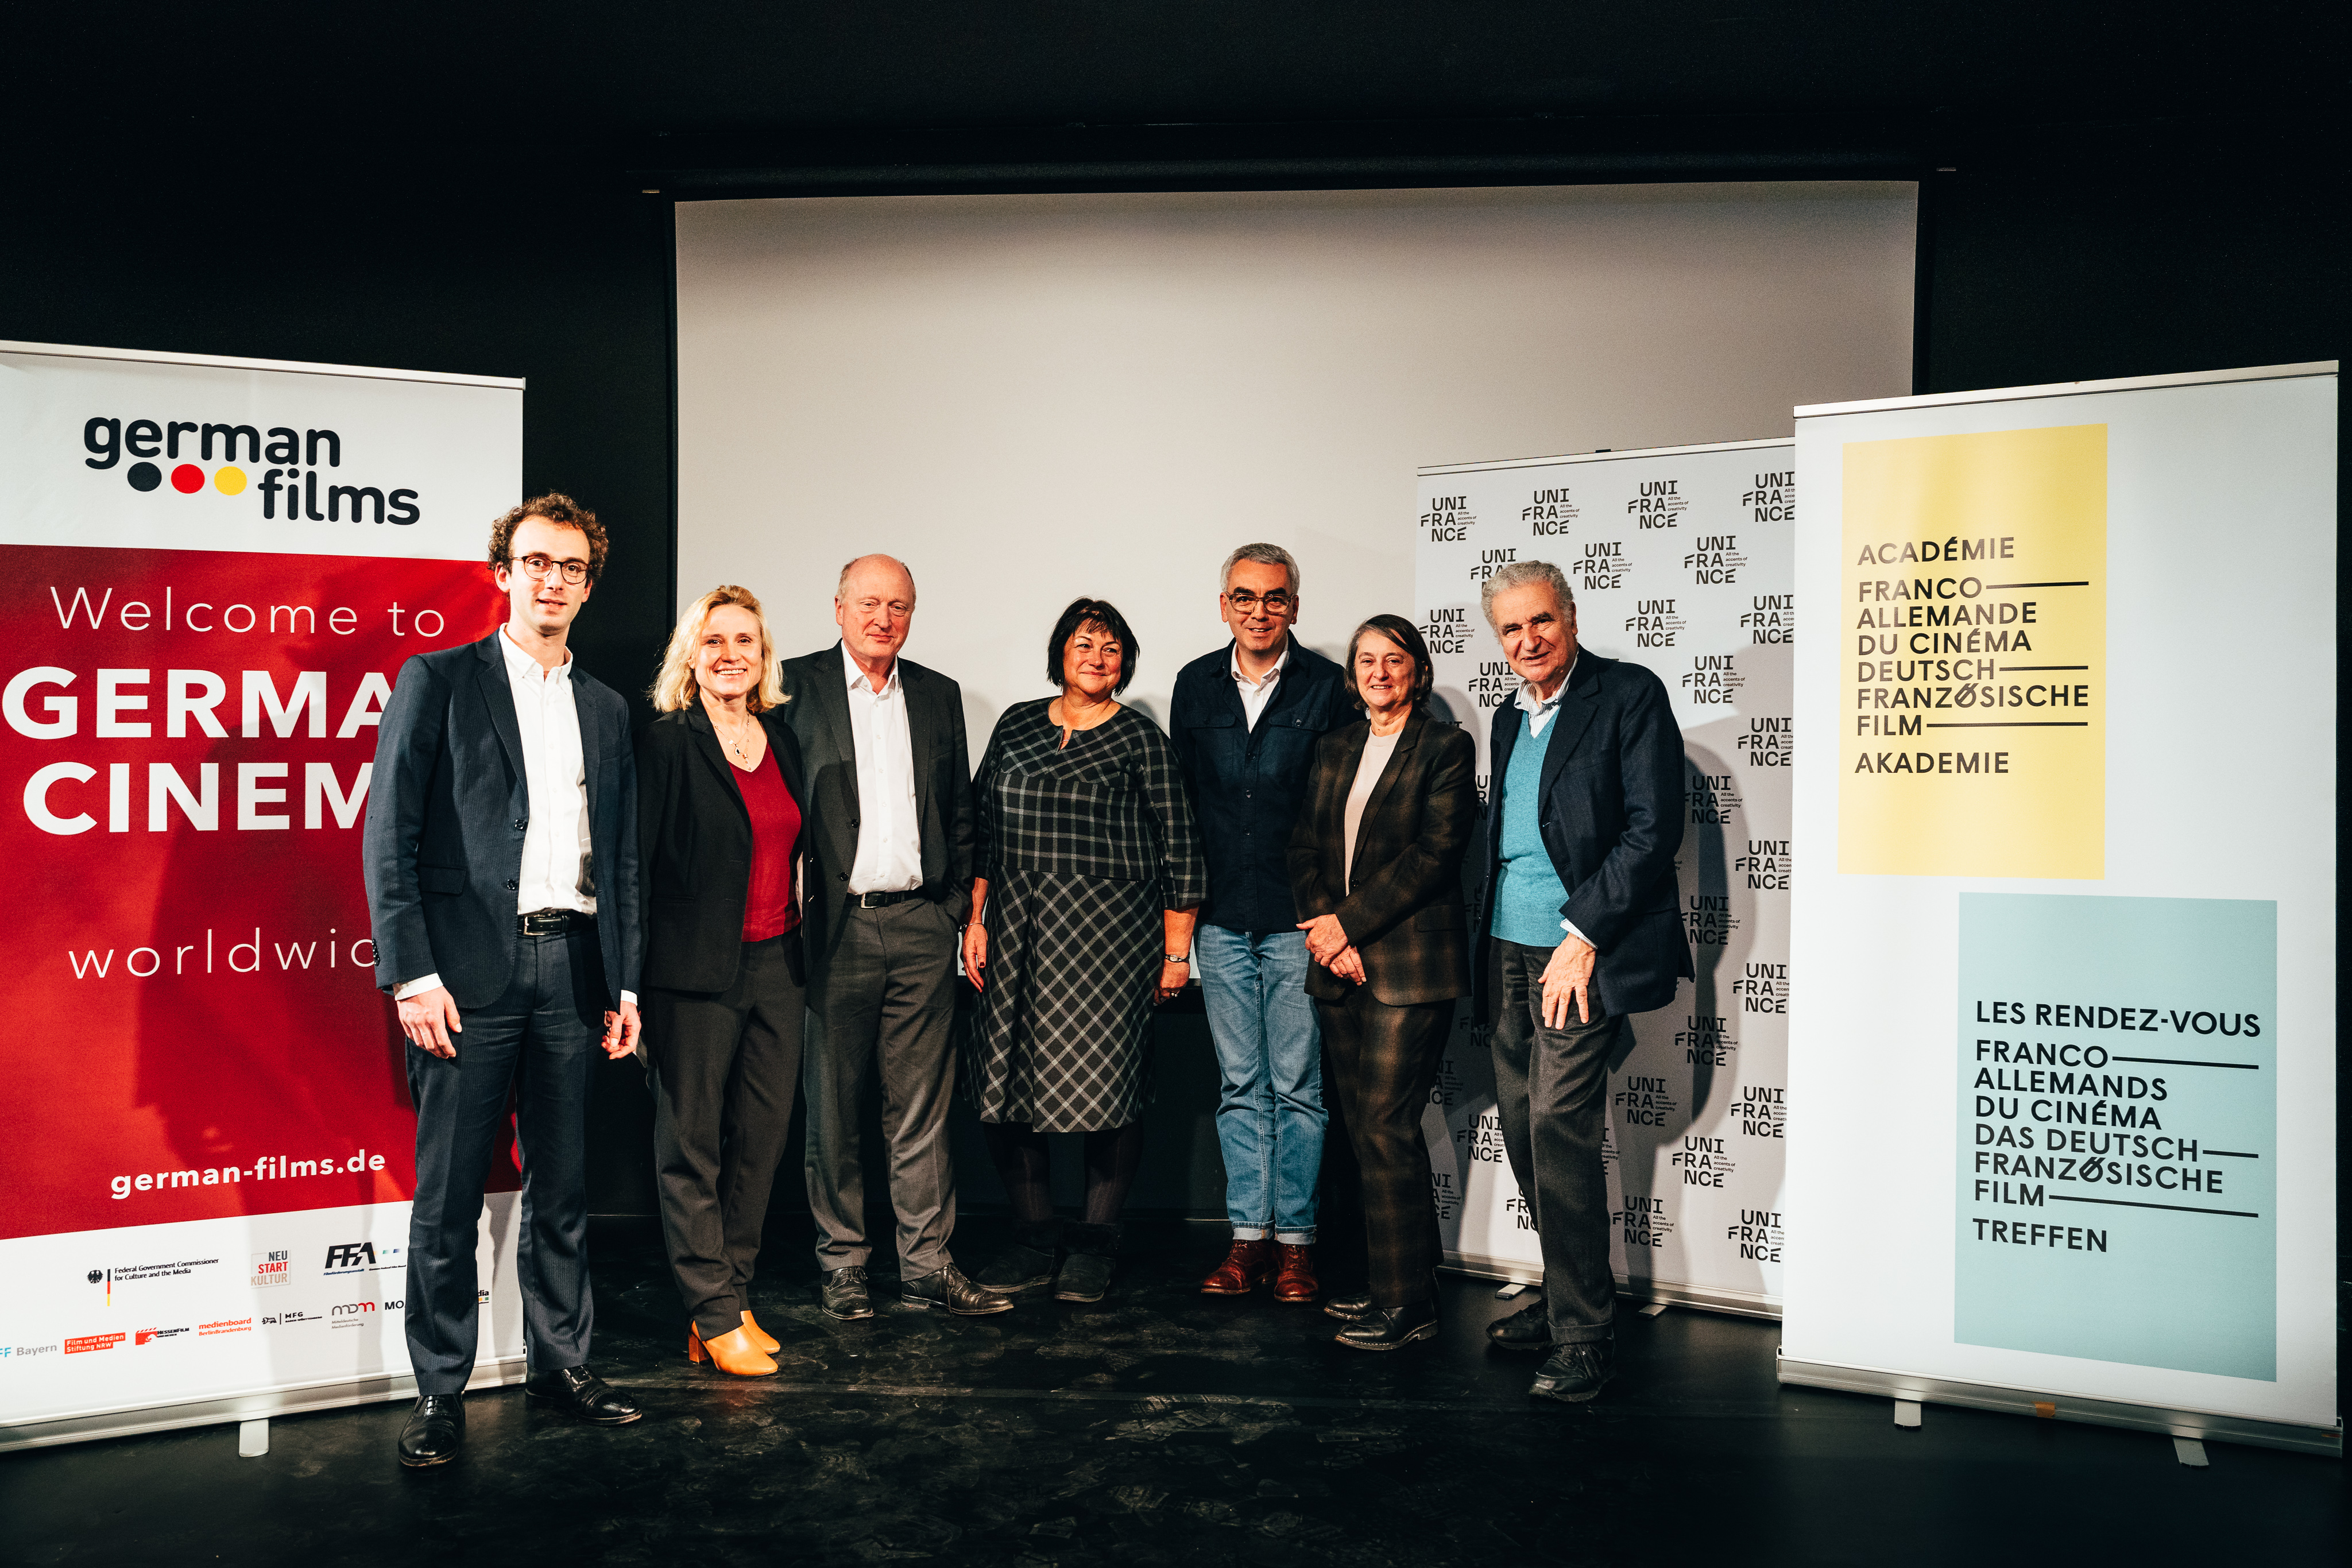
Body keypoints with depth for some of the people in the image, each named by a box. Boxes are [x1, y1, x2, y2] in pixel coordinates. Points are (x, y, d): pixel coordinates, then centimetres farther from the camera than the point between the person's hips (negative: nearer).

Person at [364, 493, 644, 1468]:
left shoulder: (606, 709, 16)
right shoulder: (438, 679, 1)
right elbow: (390, 834, -5)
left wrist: (624, 983, 11)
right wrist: (412, 973, -12)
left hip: (571, 970, 4)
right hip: (469, 971, -4)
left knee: (562, 1187, 12)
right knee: (448, 1196, 2)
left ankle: (561, 1363, 25)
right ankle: (441, 1391, 14)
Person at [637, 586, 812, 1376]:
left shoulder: (782, 738, 11)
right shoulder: (667, 743, -7)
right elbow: (633, 865, -9)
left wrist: (803, 950, 12)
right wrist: (629, 984, -13)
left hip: (777, 966, 6)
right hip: (697, 970, -6)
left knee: (762, 1138, 10)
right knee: (691, 1146, 2)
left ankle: (731, 1297, 23)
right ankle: (715, 1317, 11)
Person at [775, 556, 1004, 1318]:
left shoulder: (939, 695, 13)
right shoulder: (796, 685, 1)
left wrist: (957, 905, 7)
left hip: (921, 926, 3)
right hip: (835, 925, -3)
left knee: (923, 1105, 6)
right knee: (833, 1104, 6)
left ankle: (928, 1267, 13)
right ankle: (842, 1265, 18)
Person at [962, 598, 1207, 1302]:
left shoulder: (1141, 739, 1)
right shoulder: (1017, 725, 12)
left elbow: (1178, 849, 1)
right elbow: (982, 827, 13)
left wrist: (1177, 951, -1)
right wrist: (976, 921, 6)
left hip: (1111, 928, -3)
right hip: (1018, 931, 4)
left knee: (1106, 1083, -2)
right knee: (1007, 1085, 2)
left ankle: (1095, 1246, 14)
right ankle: (1032, 1242, 16)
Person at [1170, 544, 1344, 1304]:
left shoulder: (1328, 686, -3)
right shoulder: (1195, 686, 8)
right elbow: (1181, 803, 13)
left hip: (1299, 919, -3)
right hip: (1222, 919, 3)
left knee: (1298, 1086, 3)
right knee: (1240, 1086, 9)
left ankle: (1294, 1240, 13)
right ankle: (1249, 1235, 18)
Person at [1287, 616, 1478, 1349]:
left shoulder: (1446, 747, -1)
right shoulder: (1334, 749, 17)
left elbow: (1436, 853, -11)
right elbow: (1305, 847, 12)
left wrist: (1350, 922, -12)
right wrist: (1325, 932, -4)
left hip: (1409, 964, -6)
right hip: (1340, 965, 6)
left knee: (1384, 1128, -7)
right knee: (1362, 1126, 9)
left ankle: (1405, 1302, 2)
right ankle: (1402, 1280, 21)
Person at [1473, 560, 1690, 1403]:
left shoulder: (1631, 694, -5)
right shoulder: (1509, 716, 18)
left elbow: (1653, 827, -12)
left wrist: (1584, 937, -16)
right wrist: (1487, 944, 11)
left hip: (1582, 953, -7)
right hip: (1510, 952, 7)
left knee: (1558, 1125, -13)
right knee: (1523, 1130, 8)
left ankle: (1583, 1333, -1)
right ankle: (1568, 1297, 23)